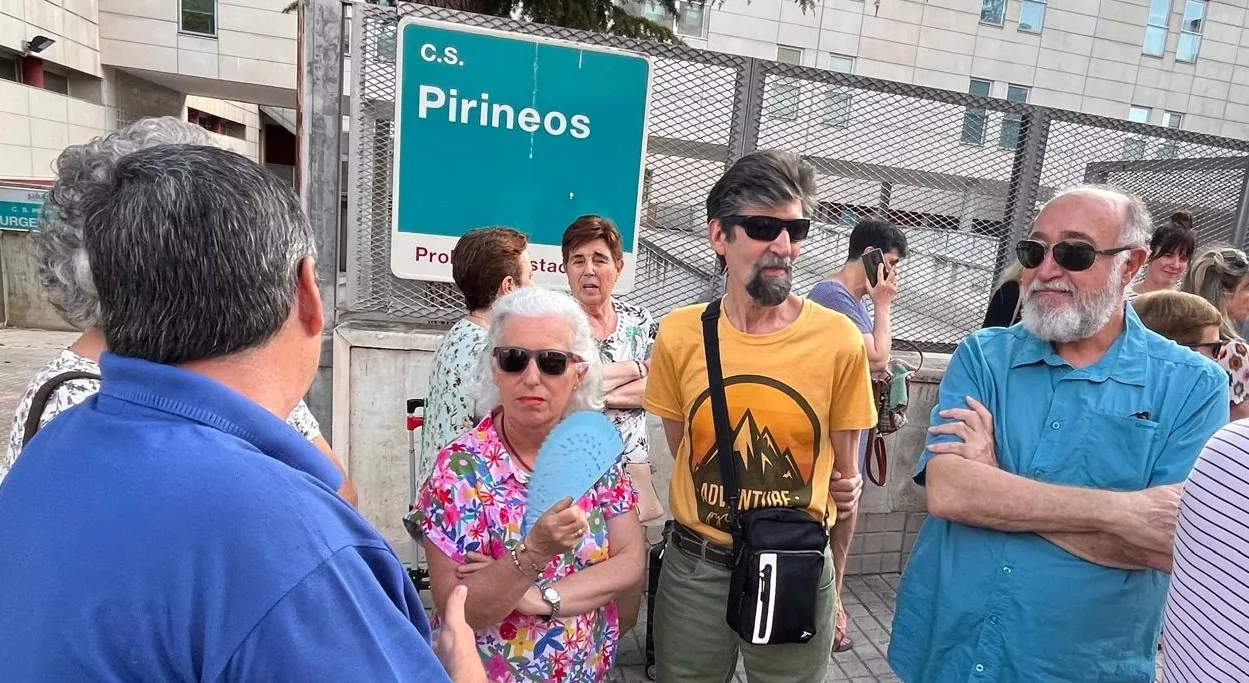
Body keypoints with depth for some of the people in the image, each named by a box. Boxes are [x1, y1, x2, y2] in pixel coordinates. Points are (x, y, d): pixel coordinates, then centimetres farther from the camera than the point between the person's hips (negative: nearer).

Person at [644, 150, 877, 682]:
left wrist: (834, 588, 7)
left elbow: (845, 476, 0)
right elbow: (682, 454, 5)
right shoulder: (679, 334, -8)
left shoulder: (839, 339, -11)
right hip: (695, 567, 1)